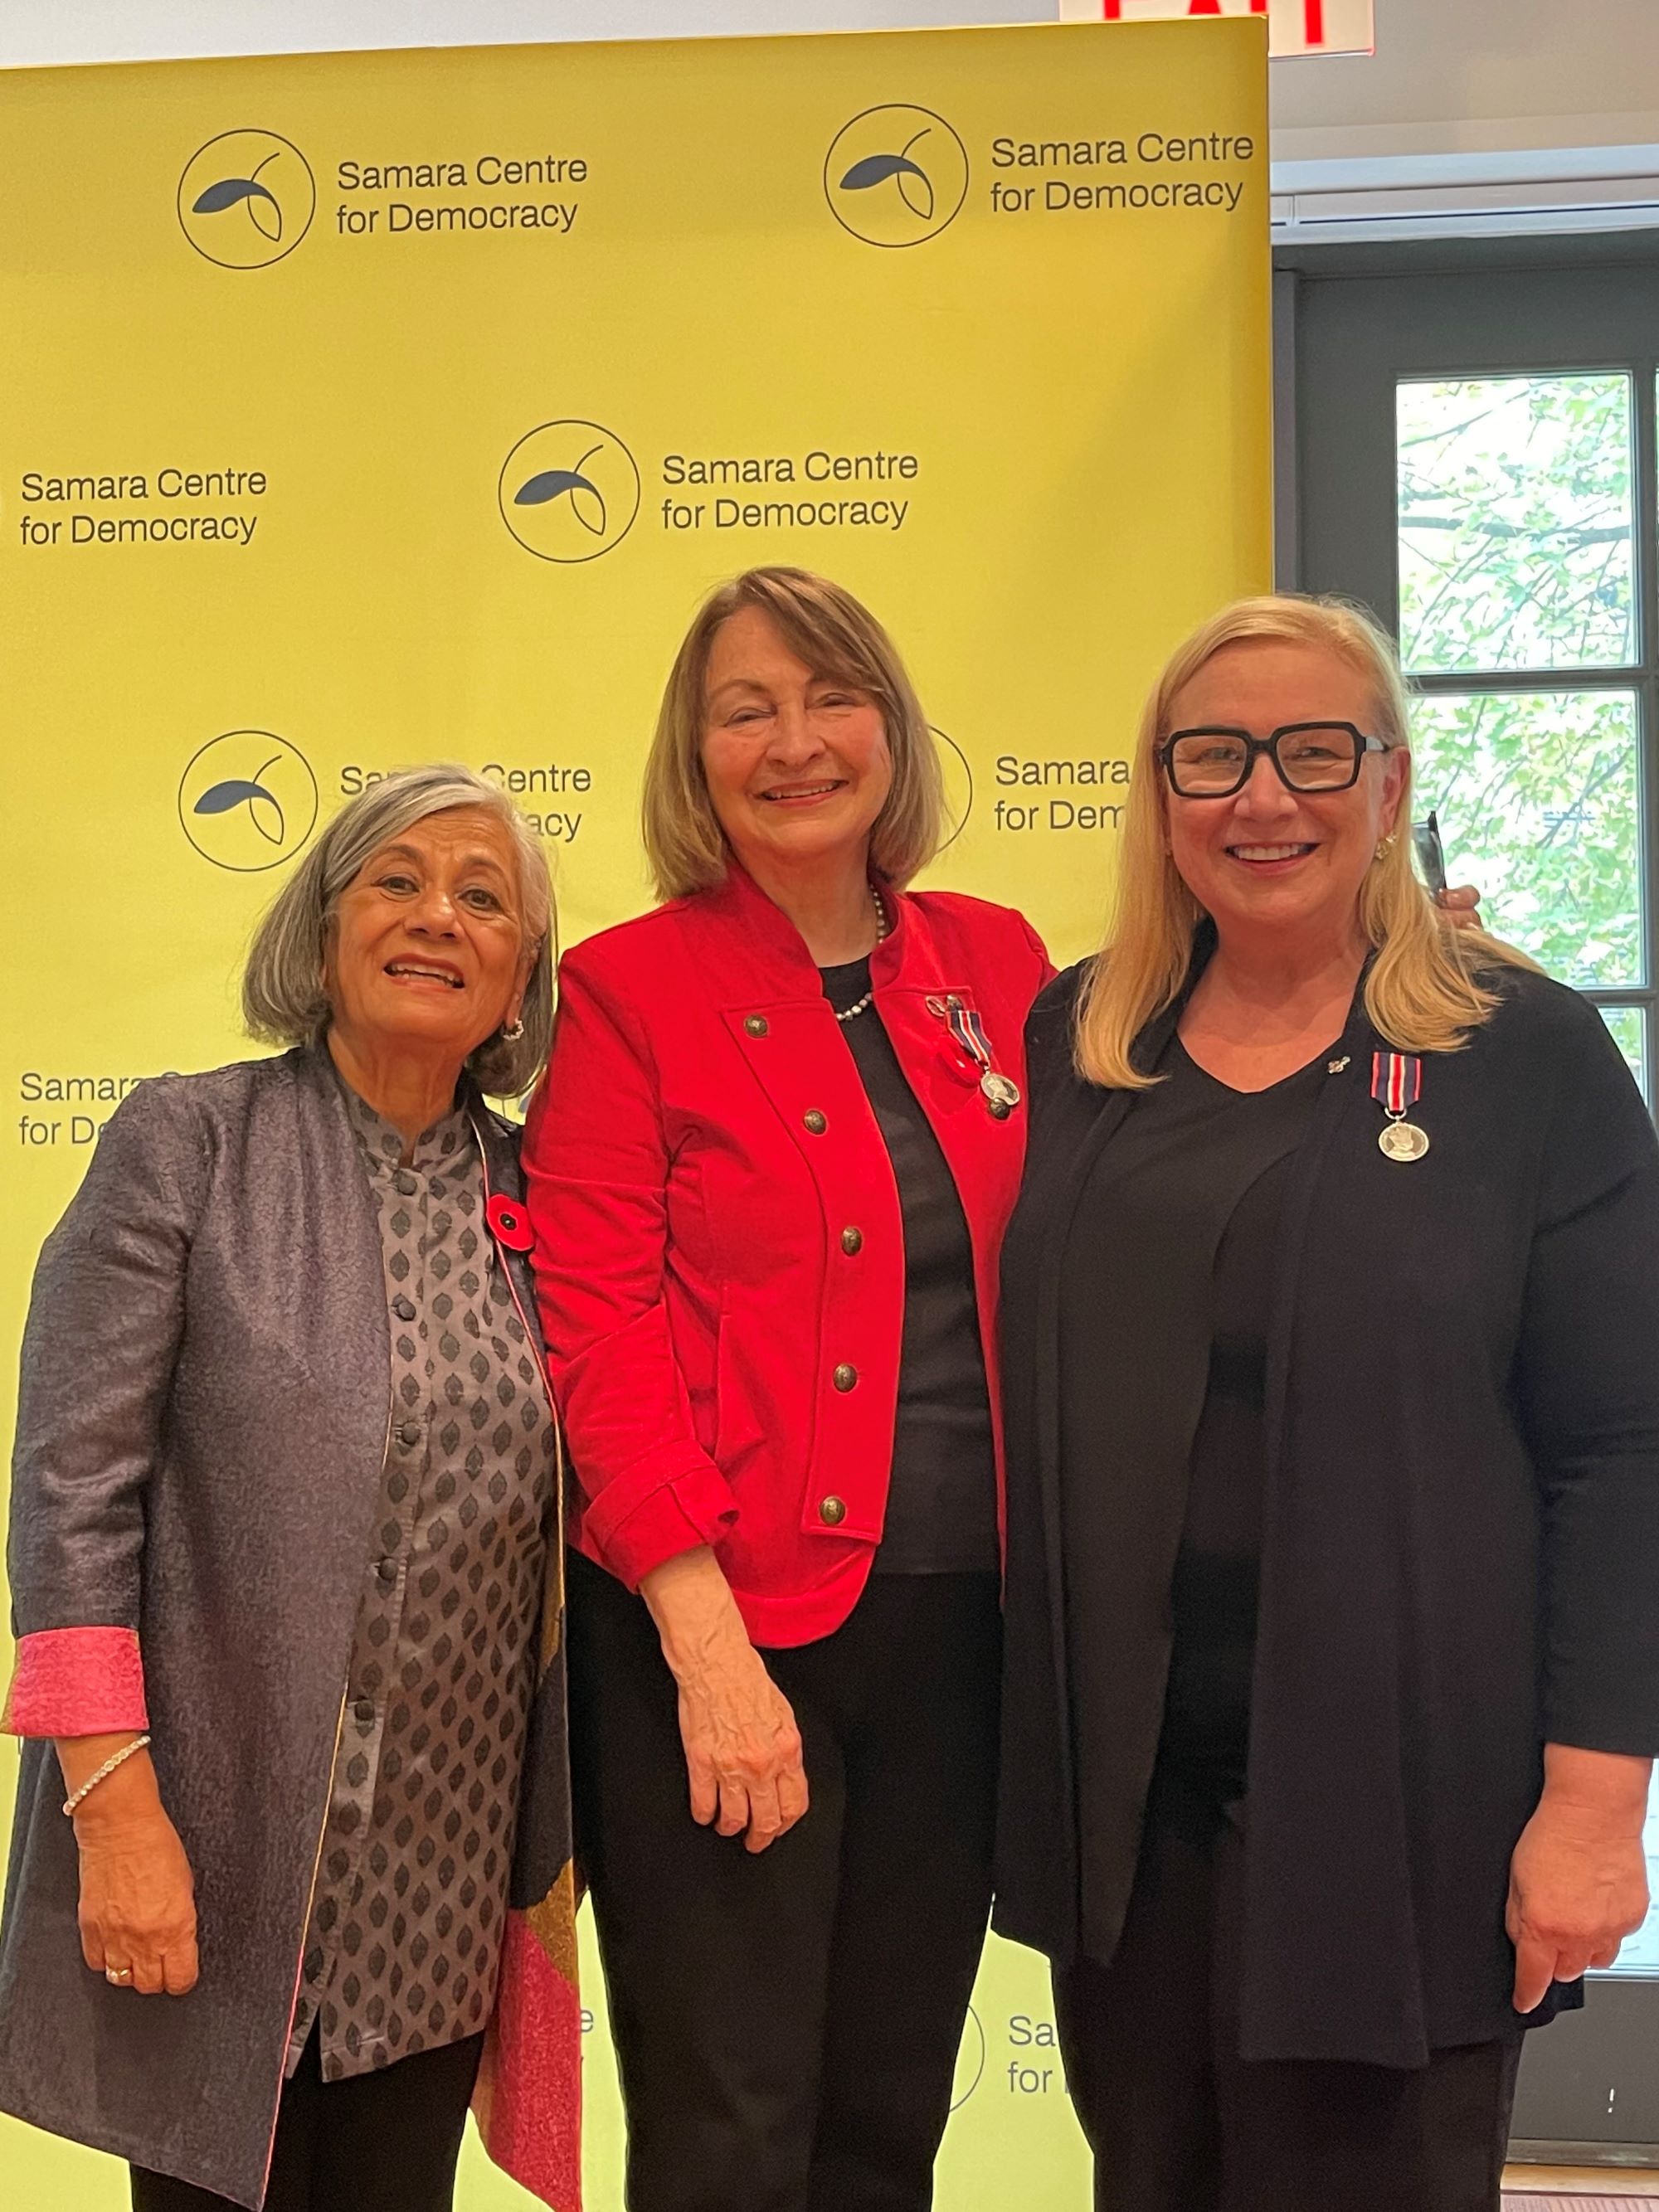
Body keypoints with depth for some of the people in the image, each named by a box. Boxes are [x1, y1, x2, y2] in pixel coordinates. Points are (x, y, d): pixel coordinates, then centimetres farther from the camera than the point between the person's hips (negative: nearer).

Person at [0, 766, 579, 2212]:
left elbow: (557, 1530, 10)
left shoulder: (534, 1196, 6)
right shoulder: (185, 1142, -5)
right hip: (220, 1846, -3)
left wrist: (558, 1838, 9)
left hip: (447, 1879, 4)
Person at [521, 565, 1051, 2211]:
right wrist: (708, 1641, -17)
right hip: (717, 1628, -4)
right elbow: (598, 1333, -10)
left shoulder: (994, 963, 9)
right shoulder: (625, 992, -4)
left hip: (954, 1621, 4)